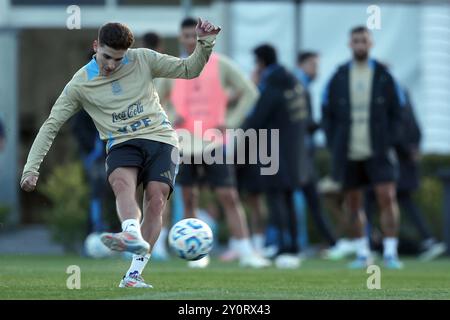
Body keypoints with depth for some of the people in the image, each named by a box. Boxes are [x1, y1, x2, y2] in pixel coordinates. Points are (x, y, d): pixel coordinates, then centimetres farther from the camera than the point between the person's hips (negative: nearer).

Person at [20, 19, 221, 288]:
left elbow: (189, 70, 12)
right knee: (122, 182, -34)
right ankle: (134, 236, -59)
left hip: (160, 138, 1)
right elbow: (51, 125, 6)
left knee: (156, 200, -19)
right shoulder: (80, 84, 3)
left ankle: (135, 273, -19)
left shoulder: (142, 60, 5)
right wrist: (31, 168, 0)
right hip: (122, 143, -1)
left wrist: (205, 44, -6)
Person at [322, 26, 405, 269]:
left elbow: (396, 111, 5)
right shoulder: (339, 78, 5)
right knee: (353, 203, 6)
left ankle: (390, 252, -10)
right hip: (348, 154, 2)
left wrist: (389, 141, -5)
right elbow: (327, 113, 10)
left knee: (387, 197, -14)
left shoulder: (383, 76, 2)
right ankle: (363, 253, 17)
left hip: (377, 151, -2)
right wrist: (333, 145, 0)